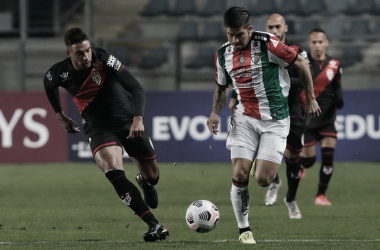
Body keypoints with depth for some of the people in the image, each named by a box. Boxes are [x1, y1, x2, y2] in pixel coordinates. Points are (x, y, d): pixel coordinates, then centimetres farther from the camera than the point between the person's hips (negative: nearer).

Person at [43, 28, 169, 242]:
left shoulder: (103, 59, -20)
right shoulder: (61, 73, -13)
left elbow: (137, 89, -21)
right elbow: (49, 85, 15)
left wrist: (138, 118, -36)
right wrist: (60, 116, 17)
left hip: (127, 120, 0)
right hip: (99, 128, 0)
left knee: (152, 176, 9)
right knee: (114, 173, -28)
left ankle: (145, 183, 52)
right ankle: (154, 225, -32)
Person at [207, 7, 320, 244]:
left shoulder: (268, 44, -15)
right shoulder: (223, 54, 2)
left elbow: (302, 64, -5)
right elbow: (222, 87, 19)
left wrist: (311, 99, -1)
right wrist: (216, 112, 1)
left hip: (275, 120, -4)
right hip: (245, 119, 4)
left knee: (263, 179, -12)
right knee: (240, 174, -11)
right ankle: (244, 229, 3)